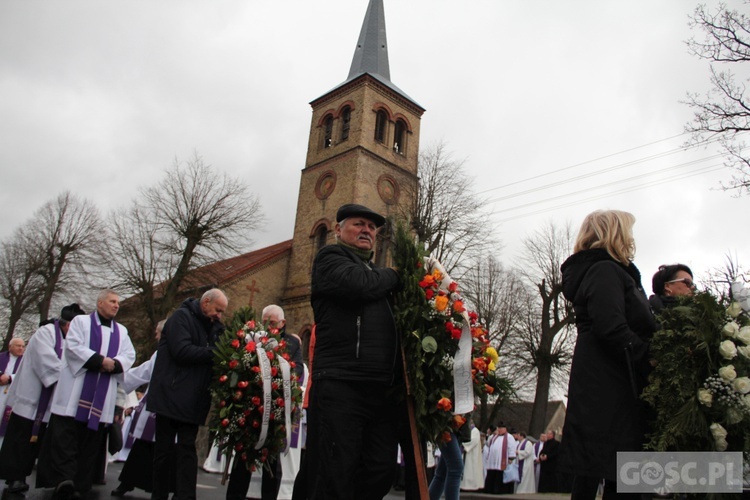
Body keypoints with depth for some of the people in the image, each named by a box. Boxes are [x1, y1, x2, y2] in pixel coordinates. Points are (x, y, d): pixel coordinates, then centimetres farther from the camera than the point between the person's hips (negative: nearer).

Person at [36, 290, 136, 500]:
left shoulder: (122, 331, 18)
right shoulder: (81, 321, 8)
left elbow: (129, 355, 8)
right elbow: (73, 346, -7)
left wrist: (115, 364, -13)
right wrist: (100, 360, -15)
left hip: (103, 395, 3)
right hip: (76, 391, -3)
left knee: (91, 437, 2)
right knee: (66, 433, -10)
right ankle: (65, 479, -12)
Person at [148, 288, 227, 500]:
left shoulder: (213, 326, 12)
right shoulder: (181, 317, -8)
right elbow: (182, 351, -21)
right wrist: (213, 353, -16)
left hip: (193, 400, 6)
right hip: (171, 395, -5)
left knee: (187, 448, 3)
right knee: (164, 448, 5)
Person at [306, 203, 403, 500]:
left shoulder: (375, 272, 28)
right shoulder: (331, 256, 6)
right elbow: (359, 285, -15)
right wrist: (395, 275, 3)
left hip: (384, 391, 7)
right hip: (340, 386, -7)